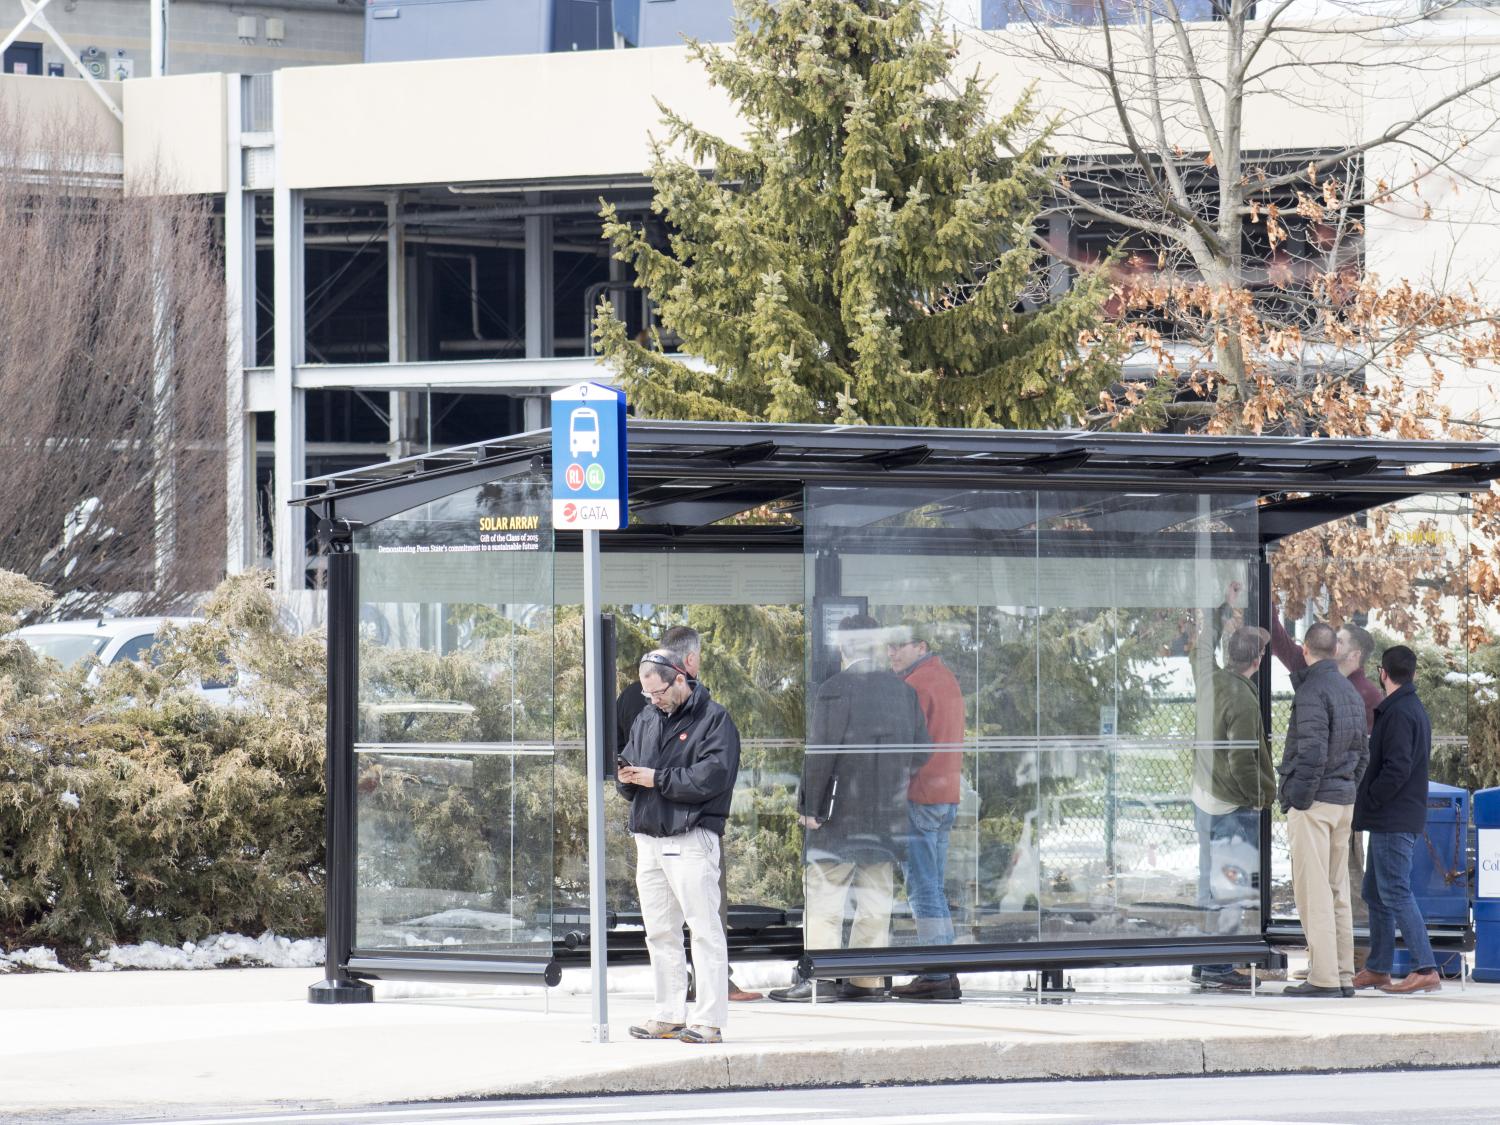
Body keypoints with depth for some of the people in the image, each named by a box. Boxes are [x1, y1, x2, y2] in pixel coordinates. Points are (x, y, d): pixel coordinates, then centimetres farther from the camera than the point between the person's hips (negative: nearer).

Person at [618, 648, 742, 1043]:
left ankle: (709, 1020, -9)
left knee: (704, 929, -8)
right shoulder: (646, 720, 18)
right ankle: (670, 1015, 16)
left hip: (691, 838, -8)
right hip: (649, 839, 8)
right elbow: (629, 774, 22)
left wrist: (657, 779, -13)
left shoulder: (714, 720, -4)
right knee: (659, 932, 10)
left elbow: (712, 776, -16)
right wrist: (626, 779, -2)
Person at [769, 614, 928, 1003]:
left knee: (823, 897, -3)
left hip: (841, 811, -6)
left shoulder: (834, 690, -12)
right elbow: (920, 749, 11)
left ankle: (820, 977, -9)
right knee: (875, 898, 9)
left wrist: (807, 805, -10)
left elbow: (821, 752, -15)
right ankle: (868, 980, 10)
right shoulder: (904, 691, 6)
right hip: (887, 813, 6)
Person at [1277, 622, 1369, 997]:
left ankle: (1324, 978, -10)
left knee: (1313, 892, -7)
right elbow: (1362, 751, 18)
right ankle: (1344, 976, 14)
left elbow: (1312, 753, -20)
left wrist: (1296, 801, -15)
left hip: (1313, 803, -9)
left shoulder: (1312, 691, -14)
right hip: (1344, 801, 9)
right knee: (1338, 892, 13)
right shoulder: (1352, 692, 13)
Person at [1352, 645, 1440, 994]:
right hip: (1399, 819, 10)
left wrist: (1367, 802, -13)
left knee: (1395, 893, -11)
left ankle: (1425, 970, -14)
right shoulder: (1416, 710, 16)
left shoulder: (1399, 714, -16)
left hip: (1392, 821, -10)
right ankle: (1377, 968, 21)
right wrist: (1367, 804, 16)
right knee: (1374, 892, 16)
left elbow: (1397, 769, -23)